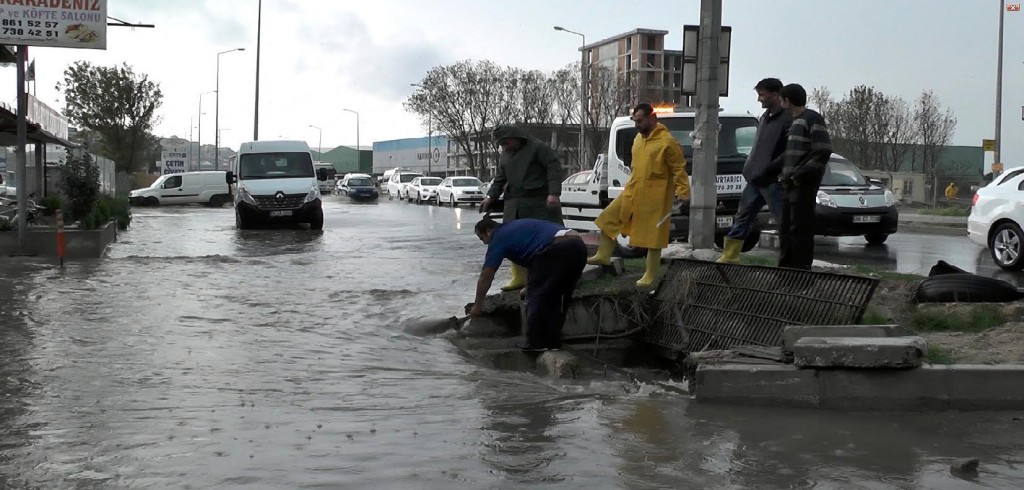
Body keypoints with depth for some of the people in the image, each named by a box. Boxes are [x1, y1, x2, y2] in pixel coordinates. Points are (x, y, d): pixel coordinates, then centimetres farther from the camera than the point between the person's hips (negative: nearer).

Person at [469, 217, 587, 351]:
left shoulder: (499, 238, 10)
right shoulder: (514, 227, 33)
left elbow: (485, 277, 15)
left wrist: (476, 306, 24)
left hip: (557, 249, -8)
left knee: (536, 294, 5)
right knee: (557, 296, 18)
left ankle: (536, 343, 7)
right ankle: (553, 341, 20)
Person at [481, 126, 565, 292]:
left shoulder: (538, 148, -3)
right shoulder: (504, 156, 20)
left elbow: (555, 169, -10)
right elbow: (500, 180, 27)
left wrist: (553, 193, -21)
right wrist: (490, 197, 11)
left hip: (538, 203, -7)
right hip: (514, 205, 7)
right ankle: (519, 277, 10)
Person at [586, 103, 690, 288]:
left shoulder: (667, 142, -15)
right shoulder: (638, 138, 10)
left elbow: (679, 169, -13)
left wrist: (683, 193, -19)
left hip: (654, 197, -8)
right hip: (632, 192, 8)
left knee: (653, 238, 1)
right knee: (608, 218, 8)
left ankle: (650, 275, 11)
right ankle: (604, 256, 21)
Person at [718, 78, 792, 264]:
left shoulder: (788, 119, -12)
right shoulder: (765, 117, 16)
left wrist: (771, 167, -21)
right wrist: (749, 168, 14)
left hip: (773, 181, -9)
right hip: (754, 179, 9)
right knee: (742, 218, 13)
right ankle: (729, 257, 20)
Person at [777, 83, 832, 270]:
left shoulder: (813, 119, -8)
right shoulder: (796, 121, 20)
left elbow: (823, 152, -17)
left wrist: (798, 176, -17)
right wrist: (784, 174, 14)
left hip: (804, 185, -9)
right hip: (791, 185, 9)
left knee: (800, 229, -9)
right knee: (786, 228, 11)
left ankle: (802, 270, -6)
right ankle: (786, 268, 18)